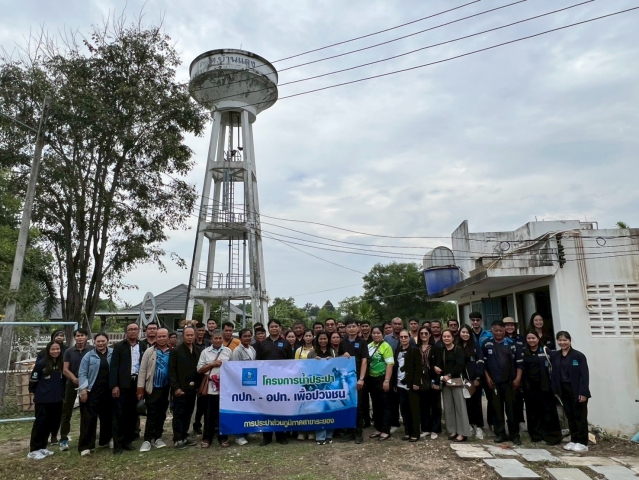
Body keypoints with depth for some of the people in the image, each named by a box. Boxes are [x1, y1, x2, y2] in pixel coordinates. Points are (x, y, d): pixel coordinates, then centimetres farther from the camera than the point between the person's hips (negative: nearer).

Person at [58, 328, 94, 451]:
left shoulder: (92, 350, -4)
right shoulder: (69, 352, 1)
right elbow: (65, 370, -3)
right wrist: (74, 379, -19)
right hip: (72, 384, 1)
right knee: (67, 412, 2)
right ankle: (64, 439, 11)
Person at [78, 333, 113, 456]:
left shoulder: (113, 354, 4)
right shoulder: (89, 356, 1)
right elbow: (82, 374, -2)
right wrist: (83, 389, -11)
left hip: (108, 392, 2)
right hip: (92, 391, -2)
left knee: (107, 417, 13)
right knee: (89, 418, -4)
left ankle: (105, 441, 28)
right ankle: (85, 446, 2)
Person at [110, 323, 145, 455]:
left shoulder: (142, 347, 9)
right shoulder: (119, 346, -1)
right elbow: (113, 367, -6)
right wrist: (114, 385, -14)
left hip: (136, 384, 3)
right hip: (122, 384, -3)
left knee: (132, 414, 9)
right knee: (119, 415, -1)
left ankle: (128, 441, 20)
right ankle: (117, 444, 7)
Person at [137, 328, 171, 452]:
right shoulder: (149, 351, -4)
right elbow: (142, 370, -5)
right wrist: (140, 388, -9)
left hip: (166, 389, 2)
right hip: (152, 388, -2)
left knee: (161, 415, 11)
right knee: (151, 415, 0)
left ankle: (157, 438, 24)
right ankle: (147, 440, 10)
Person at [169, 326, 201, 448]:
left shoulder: (198, 351, 9)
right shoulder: (175, 351, -4)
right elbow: (172, 371, -8)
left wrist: (199, 385, 3)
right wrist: (176, 387, -14)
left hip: (193, 388, 5)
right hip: (180, 388, -4)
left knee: (188, 414, 12)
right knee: (178, 414, 2)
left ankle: (184, 437, 22)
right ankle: (177, 439, 11)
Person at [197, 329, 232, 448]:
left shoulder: (228, 351, 5)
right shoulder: (205, 352, 3)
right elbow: (199, 370, 1)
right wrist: (212, 364, -10)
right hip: (210, 388, 0)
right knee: (209, 414, 8)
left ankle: (223, 438, 20)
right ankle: (207, 438, 20)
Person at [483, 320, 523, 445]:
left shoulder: (511, 344, 0)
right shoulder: (487, 344, 1)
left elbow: (519, 362, 2)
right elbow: (483, 362, 5)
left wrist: (518, 378, -5)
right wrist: (487, 377, -1)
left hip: (509, 381, -1)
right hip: (494, 381, 1)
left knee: (511, 408, 3)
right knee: (497, 408, 6)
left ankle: (514, 434, 14)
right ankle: (500, 433, 16)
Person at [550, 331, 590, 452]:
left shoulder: (578, 355, -9)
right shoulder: (554, 356, 6)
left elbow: (585, 375, -11)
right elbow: (554, 374, 10)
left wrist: (583, 392, -17)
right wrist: (555, 391, 5)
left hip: (577, 391, -5)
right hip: (564, 391, 5)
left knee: (580, 417, 2)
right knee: (570, 416, 12)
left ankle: (582, 443, 10)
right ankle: (573, 440, 22)